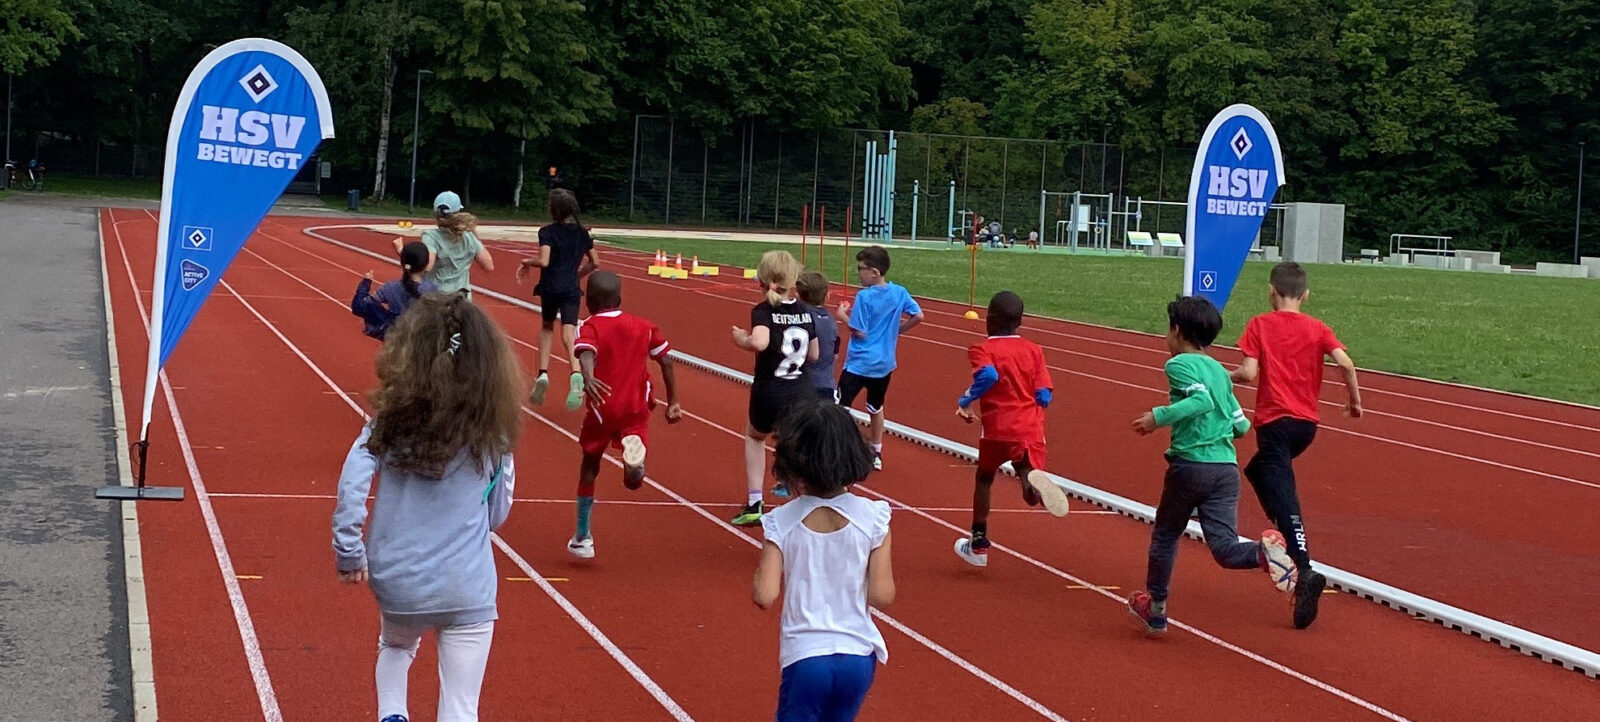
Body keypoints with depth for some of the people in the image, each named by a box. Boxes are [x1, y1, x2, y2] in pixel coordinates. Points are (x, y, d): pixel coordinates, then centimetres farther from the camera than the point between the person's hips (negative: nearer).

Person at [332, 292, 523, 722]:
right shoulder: (492, 431, -4)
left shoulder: (392, 418, -4)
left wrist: (349, 553, -3)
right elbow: (497, 515, 5)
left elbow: (352, 485, -14)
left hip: (395, 579, 2)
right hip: (467, 587, -2)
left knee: (396, 647, 35)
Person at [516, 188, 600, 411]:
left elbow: (543, 261, -19)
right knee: (568, 334, -8)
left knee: (546, 327, 23)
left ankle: (543, 373, 10)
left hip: (550, 288, -2)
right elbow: (595, 262, 14)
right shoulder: (582, 232, 8)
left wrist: (527, 262, -1)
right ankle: (576, 372, -37)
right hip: (571, 290, 2)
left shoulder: (548, 232, -7)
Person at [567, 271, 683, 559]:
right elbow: (666, 362, 8)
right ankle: (634, 453, -39)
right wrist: (673, 402, 14)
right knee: (633, 480, -2)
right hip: (637, 408, 2)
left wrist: (587, 377, -42)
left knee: (589, 467, 20)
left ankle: (582, 538, 27)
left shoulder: (589, 327, 0)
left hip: (602, 407, -2)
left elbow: (586, 353, -22)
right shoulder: (643, 326, 12)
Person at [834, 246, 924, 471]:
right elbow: (918, 316, 0)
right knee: (876, 407, 22)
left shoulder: (864, 296, -18)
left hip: (859, 364, -7)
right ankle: (876, 454, 31)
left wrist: (843, 316, -2)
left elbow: (860, 332, -16)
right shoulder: (899, 292, -2)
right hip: (884, 363, 7)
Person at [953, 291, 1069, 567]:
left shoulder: (982, 350, -2)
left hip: (998, 428, -1)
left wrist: (965, 401, -11)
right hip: (1031, 429, 2)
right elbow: (1044, 396, 4)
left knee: (984, 478, 23)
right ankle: (1035, 484, -41)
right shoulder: (1034, 350, 10)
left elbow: (988, 375, -24)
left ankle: (979, 545, 30)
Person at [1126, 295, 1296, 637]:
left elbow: (1202, 400, -20)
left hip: (1190, 464, -5)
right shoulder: (1219, 370, 18)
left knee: (1165, 536, 16)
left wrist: (1159, 417, -17)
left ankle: (1156, 609, 27)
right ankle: (1263, 552, -32)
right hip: (1227, 467, 5)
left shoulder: (1179, 364, -2)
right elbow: (1241, 425, 16)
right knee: (1224, 548, 0)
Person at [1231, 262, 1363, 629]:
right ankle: (1285, 543, 24)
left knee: (1283, 498, -12)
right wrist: (1355, 399, 4)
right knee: (1257, 470, 28)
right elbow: (1345, 363, -9)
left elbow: (1248, 373, -11)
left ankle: (1306, 572, -28)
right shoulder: (1317, 329, 5)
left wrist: (1227, 377, 9)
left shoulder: (1259, 325, -2)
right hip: (1307, 423, 5)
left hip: (1274, 422, -5)